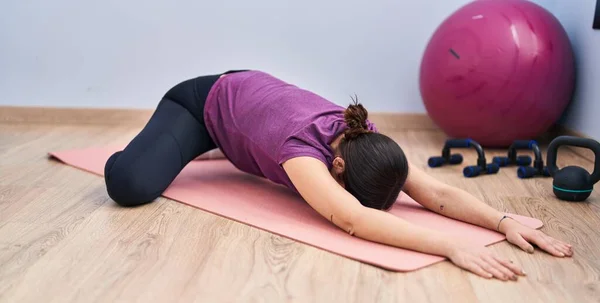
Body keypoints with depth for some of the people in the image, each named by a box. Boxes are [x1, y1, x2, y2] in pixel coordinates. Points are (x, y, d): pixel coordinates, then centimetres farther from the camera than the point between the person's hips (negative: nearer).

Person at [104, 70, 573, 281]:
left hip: (250, 91, 6)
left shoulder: (365, 140, -27)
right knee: (131, 185, -23)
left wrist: (503, 220, -46)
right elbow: (351, 219, -60)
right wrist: (451, 245, -67)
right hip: (203, 102, -6)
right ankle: (155, 143, 12)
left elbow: (437, 192, -31)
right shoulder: (304, 144, -45)